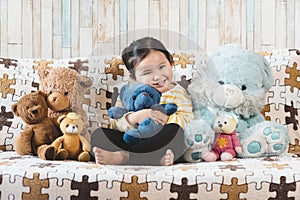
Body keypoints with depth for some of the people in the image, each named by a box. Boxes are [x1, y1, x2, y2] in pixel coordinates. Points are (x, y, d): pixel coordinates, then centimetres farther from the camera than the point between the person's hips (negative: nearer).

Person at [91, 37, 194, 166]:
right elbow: (114, 124, -2)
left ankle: (122, 156, -33)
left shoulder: (178, 93, 7)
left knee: (175, 130, -32)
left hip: (164, 145, -2)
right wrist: (134, 117, -20)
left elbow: (188, 121, -7)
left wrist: (166, 118, -21)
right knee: (98, 134, -15)